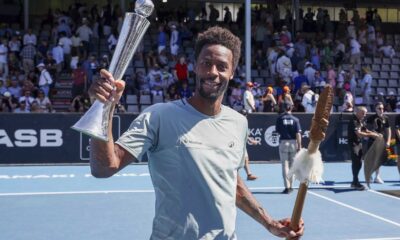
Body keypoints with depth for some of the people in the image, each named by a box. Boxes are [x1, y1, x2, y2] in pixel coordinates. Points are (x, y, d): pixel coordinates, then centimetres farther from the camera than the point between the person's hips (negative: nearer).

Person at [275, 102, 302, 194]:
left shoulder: (280, 118, -3)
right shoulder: (295, 119, -3)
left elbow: (278, 131, 2)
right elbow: (298, 134, -7)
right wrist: (299, 146, -5)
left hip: (283, 142, -1)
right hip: (293, 142, 1)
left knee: (285, 165, 1)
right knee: (292, 165, 13)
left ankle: (287, 187, -5)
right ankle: (291, 186, 20)